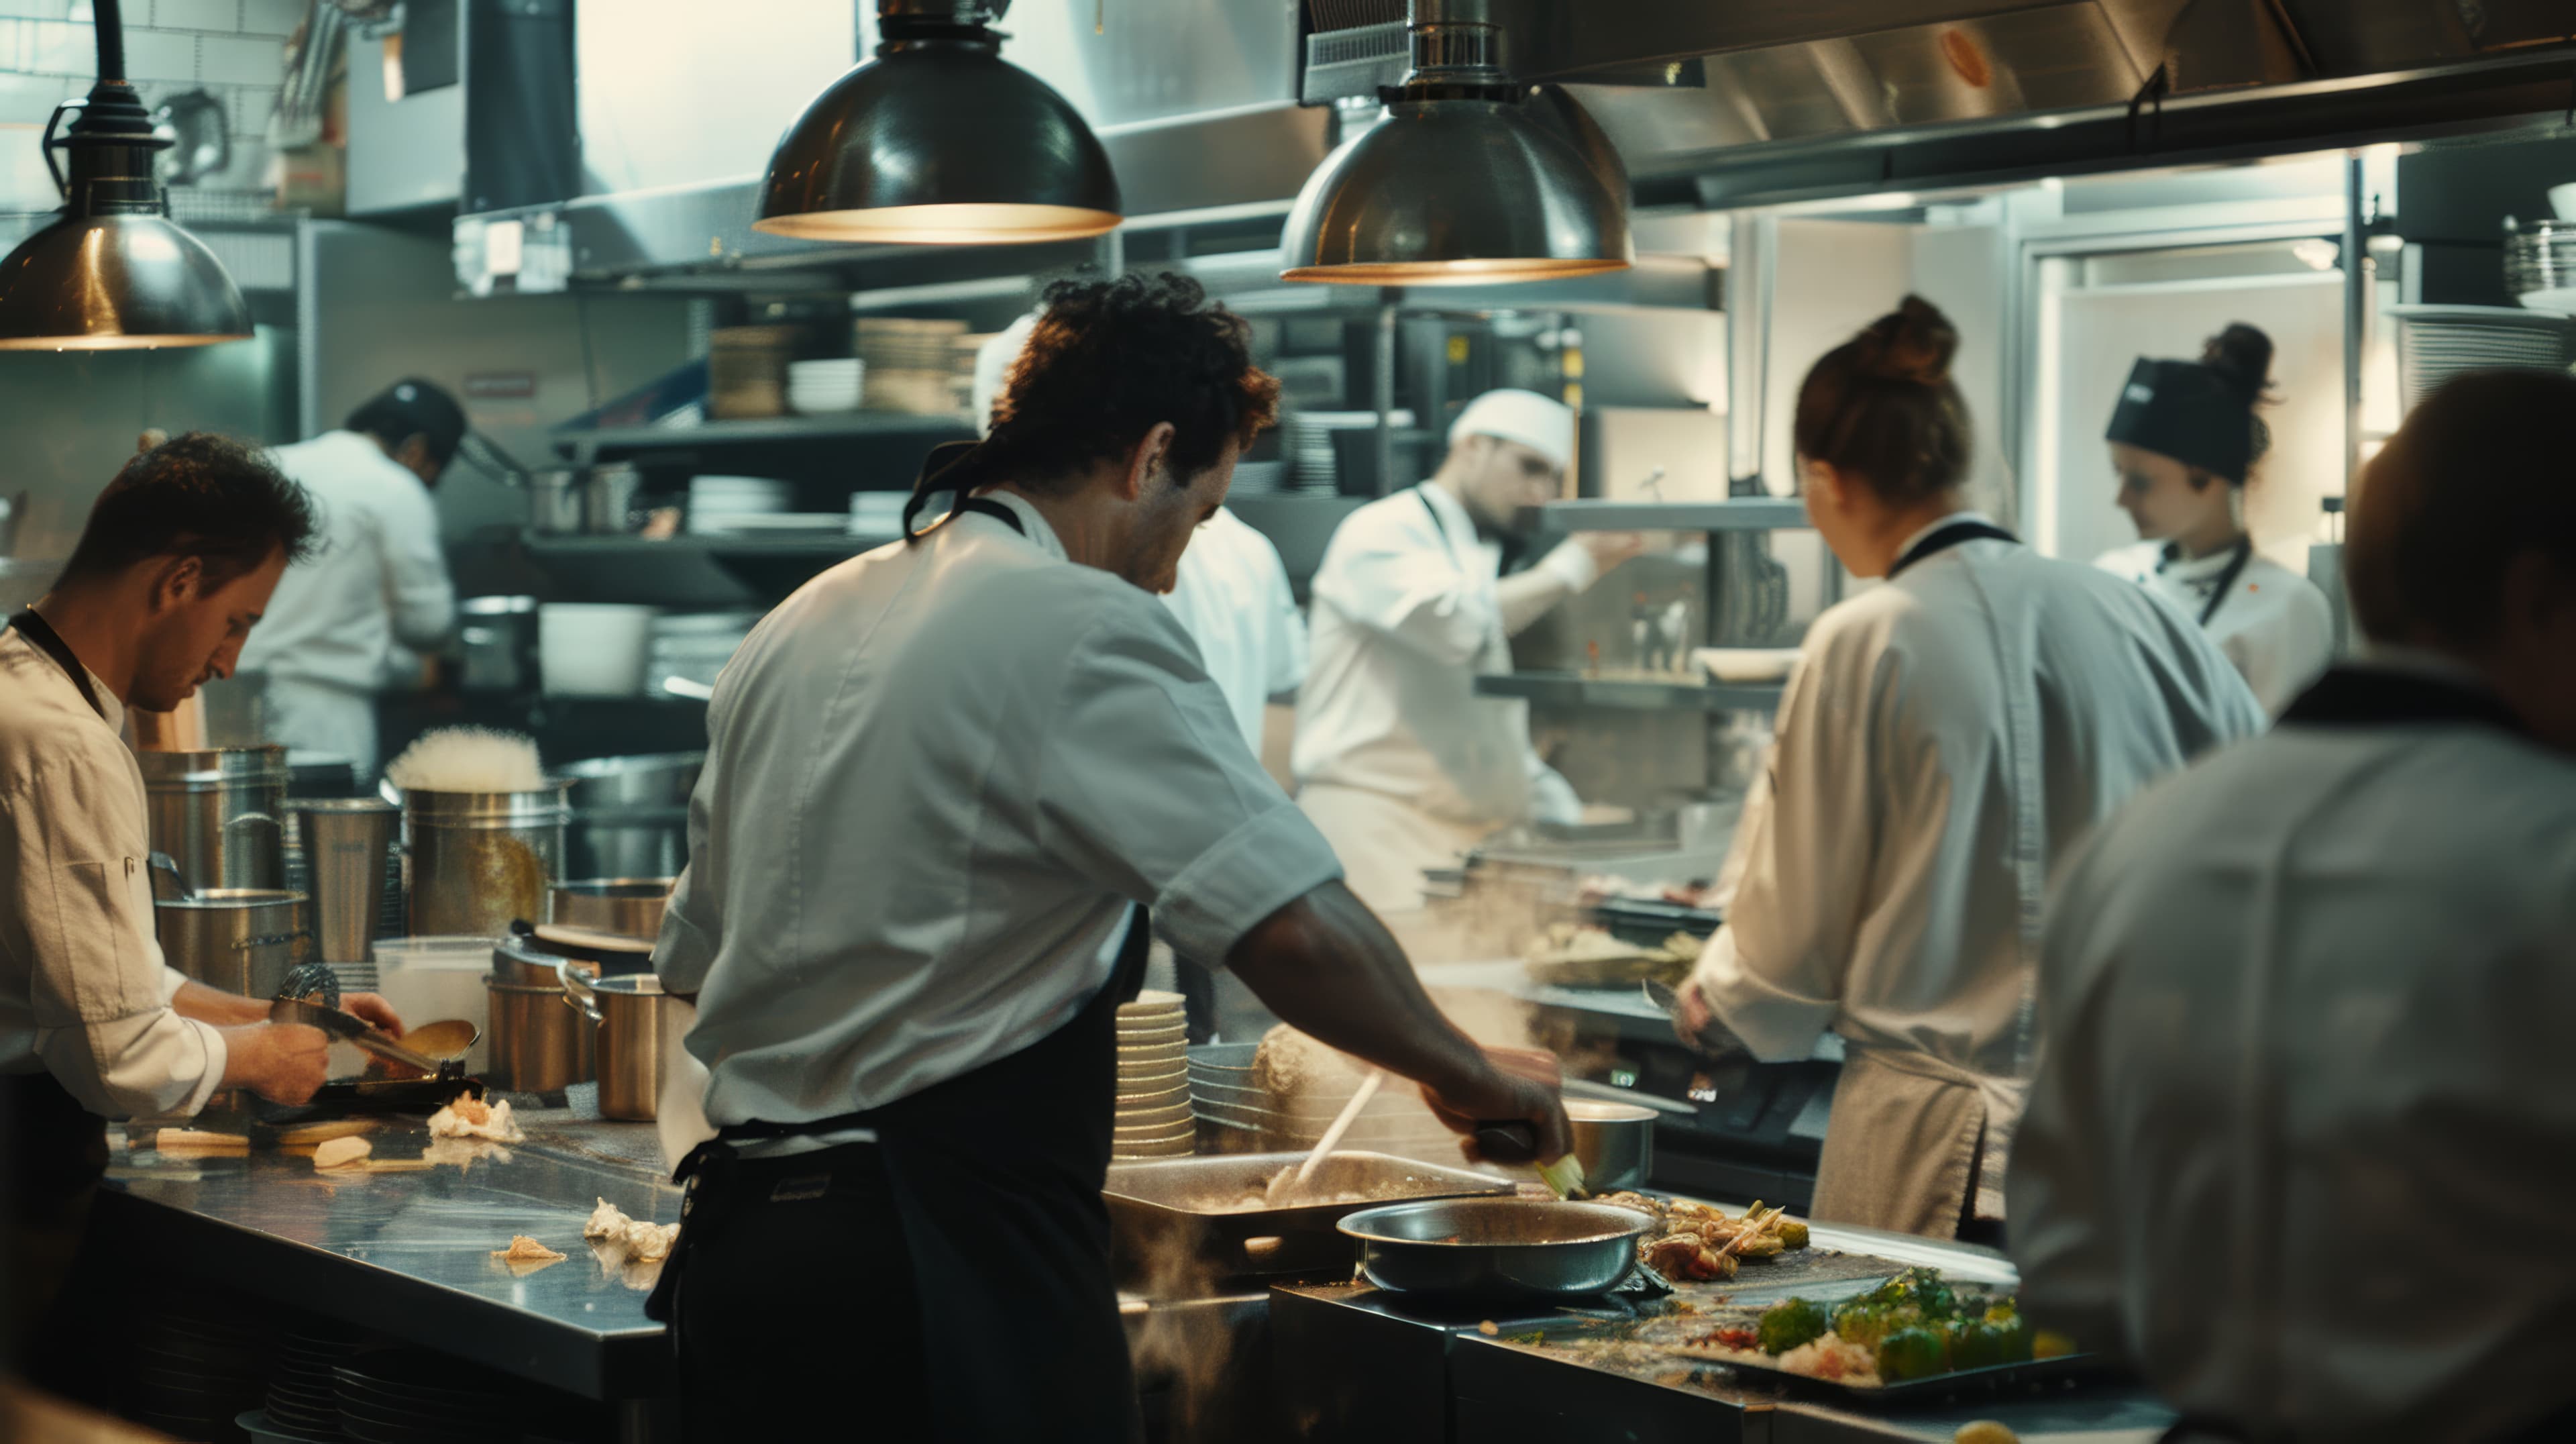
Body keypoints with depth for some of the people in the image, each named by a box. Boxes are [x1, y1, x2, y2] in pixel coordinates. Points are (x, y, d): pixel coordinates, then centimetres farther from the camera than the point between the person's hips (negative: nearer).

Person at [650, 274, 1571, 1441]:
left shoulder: (798, 625, 14)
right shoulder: (1084, 632, -12)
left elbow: (695, 956, 21)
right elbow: (1294, 930, -20)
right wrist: (1467, 1074, -5)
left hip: (742, 1230, 9)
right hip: (952, 1260, -8)